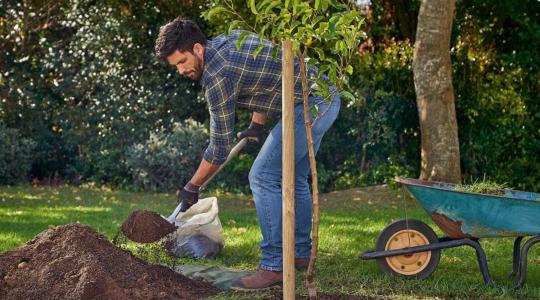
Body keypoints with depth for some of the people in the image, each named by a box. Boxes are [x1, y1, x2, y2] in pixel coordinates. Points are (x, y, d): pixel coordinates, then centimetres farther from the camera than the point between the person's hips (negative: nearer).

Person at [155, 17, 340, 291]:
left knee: (264, 178, -11)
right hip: (327, 96, 10)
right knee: (293, 179, 21)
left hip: (310, 106, -10)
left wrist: (192, 187, -1)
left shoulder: (217, 75, -18)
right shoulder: (228, 40, 9)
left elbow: (220, 147, -12)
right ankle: (300, 253, 33)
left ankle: (274, 266, -9)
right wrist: (257, 125, 27)